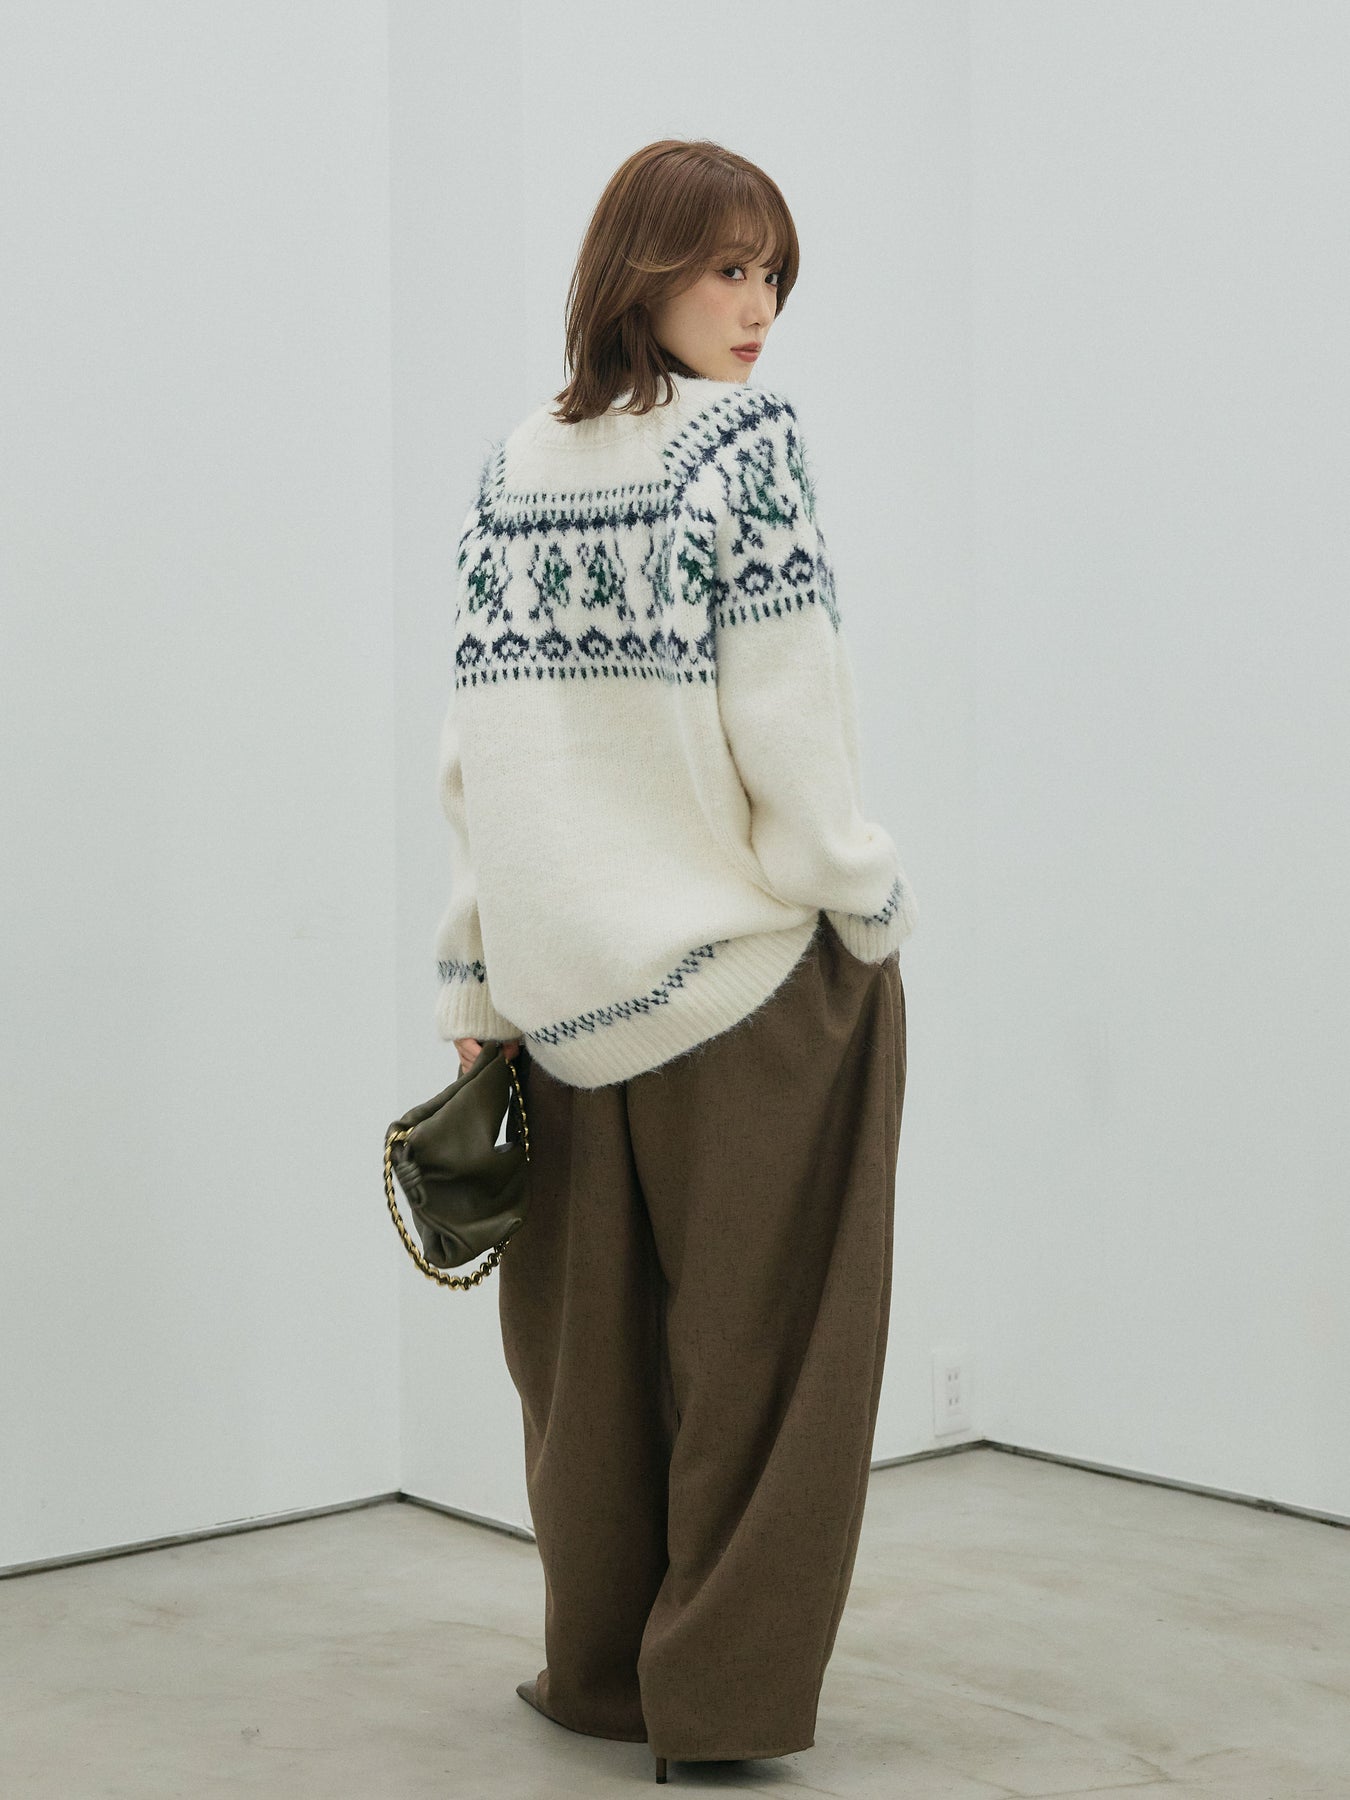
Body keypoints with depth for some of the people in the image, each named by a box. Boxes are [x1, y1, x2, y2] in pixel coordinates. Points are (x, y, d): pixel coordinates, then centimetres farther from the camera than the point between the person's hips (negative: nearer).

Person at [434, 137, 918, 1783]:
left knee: (589, 1340, 15)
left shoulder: (510, 468, 7)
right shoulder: (745, 437, -8)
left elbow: (473, 741, 5)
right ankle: (722, 1695, 13)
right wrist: (869, 906, -3)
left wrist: (473, 981, 8)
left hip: (564, 978, 5)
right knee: (756, 1342, 7)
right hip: (753, 972, -5)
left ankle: (600, 1669, 26)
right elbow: (784, 716, -15)